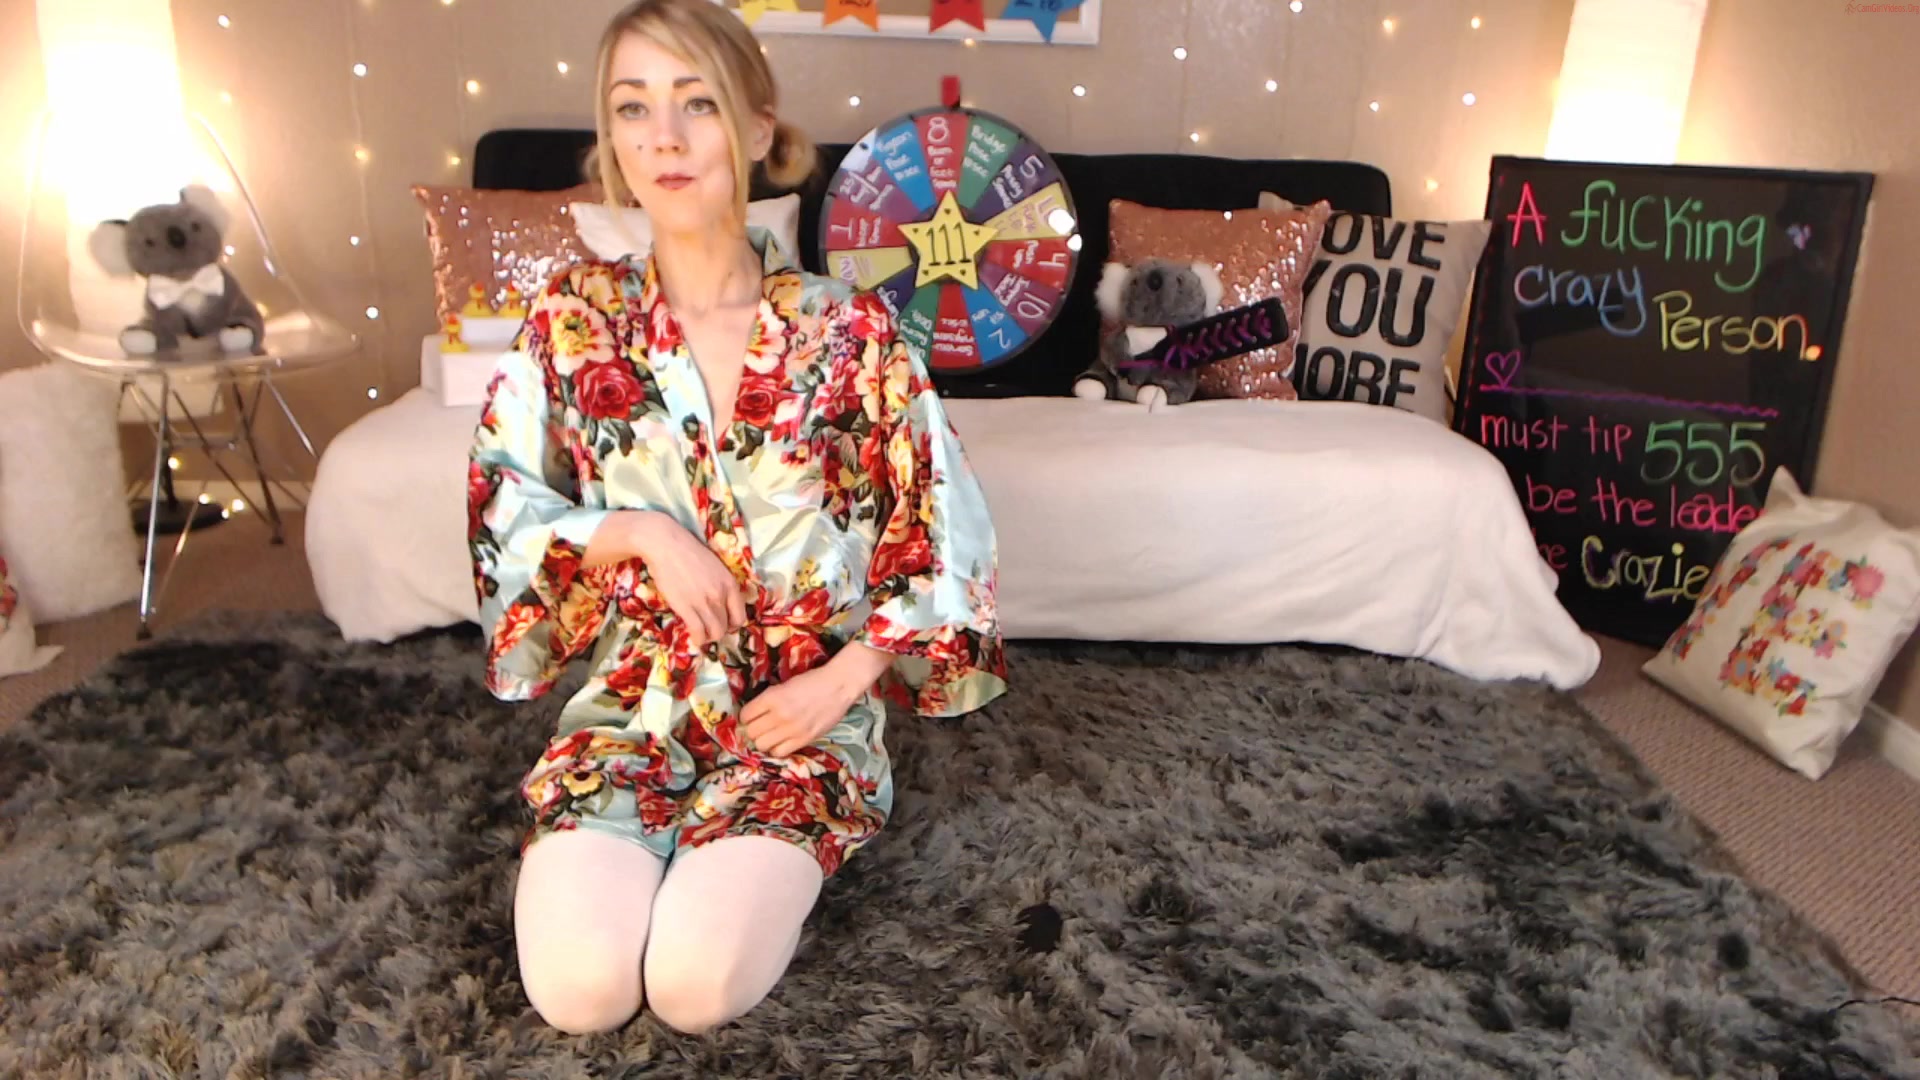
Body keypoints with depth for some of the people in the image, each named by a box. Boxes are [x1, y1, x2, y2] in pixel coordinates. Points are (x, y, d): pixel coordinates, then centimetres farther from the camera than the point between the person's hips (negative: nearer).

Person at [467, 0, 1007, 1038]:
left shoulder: (850, 331, -7)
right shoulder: (573, 319, -2)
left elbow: (946, 539, -3)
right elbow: (501, 511, 2)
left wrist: (839, 683, -12)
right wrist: (642, 533, -15)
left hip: (804, 706, -1)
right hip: (627, 699, 2)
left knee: (698, 985, -21)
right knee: (578, 985, -18)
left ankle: (764, 864, 11)